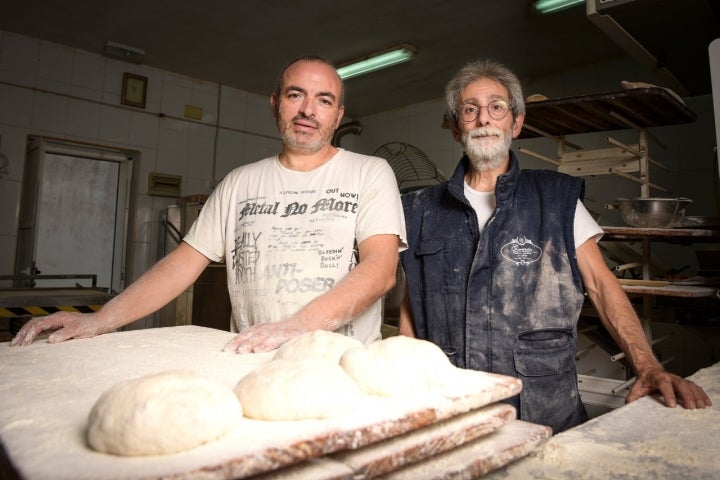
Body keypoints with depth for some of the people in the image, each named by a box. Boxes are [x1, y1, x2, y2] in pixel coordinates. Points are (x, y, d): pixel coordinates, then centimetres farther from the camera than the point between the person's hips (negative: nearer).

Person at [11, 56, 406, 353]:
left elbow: (381, 268, -12)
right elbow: (186, 262, 8)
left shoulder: (370, 174, 0)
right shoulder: (239, 183, 11)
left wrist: (297, 326, -25)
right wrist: (100, 320, -4)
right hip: (252, 365, 3)